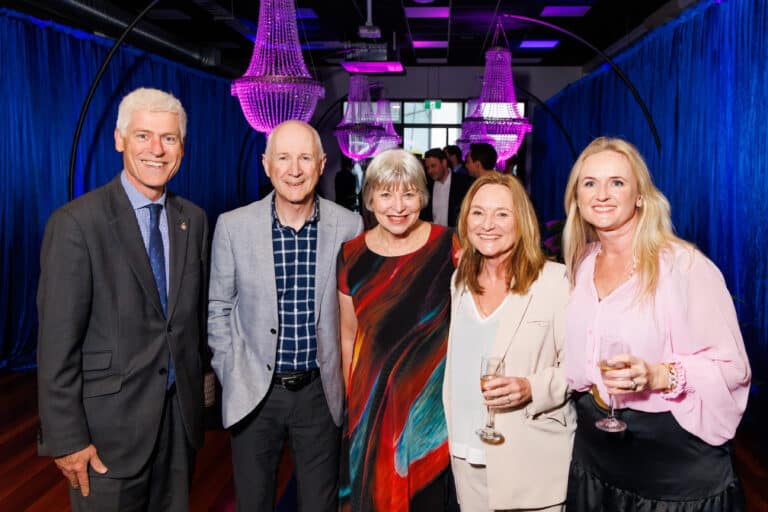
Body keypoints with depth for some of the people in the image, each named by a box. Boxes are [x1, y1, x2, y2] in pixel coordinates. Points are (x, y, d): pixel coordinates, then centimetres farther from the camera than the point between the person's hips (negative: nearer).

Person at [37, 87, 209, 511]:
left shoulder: (193, 220, 4)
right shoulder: (76, 223, -13)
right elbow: (57, 343, -13)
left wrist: (200, 393, 12)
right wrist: (65, 439, -13)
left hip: (181, 414, 5)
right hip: (109, 425, -5)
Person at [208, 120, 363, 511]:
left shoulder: (349, 226, -7)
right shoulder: (233, 226, -8)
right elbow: (218, 309, 2)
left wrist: (341, 377, 4)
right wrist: (232, 375, -2)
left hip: (319, 390, 1)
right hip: (253, 392, 0)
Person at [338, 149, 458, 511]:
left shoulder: (447, 246, -10)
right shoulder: (352, 256, -3)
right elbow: (349, 336, 7)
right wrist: (351, 400, 9)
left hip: (434, 398, -1)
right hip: (372, 401, 2)